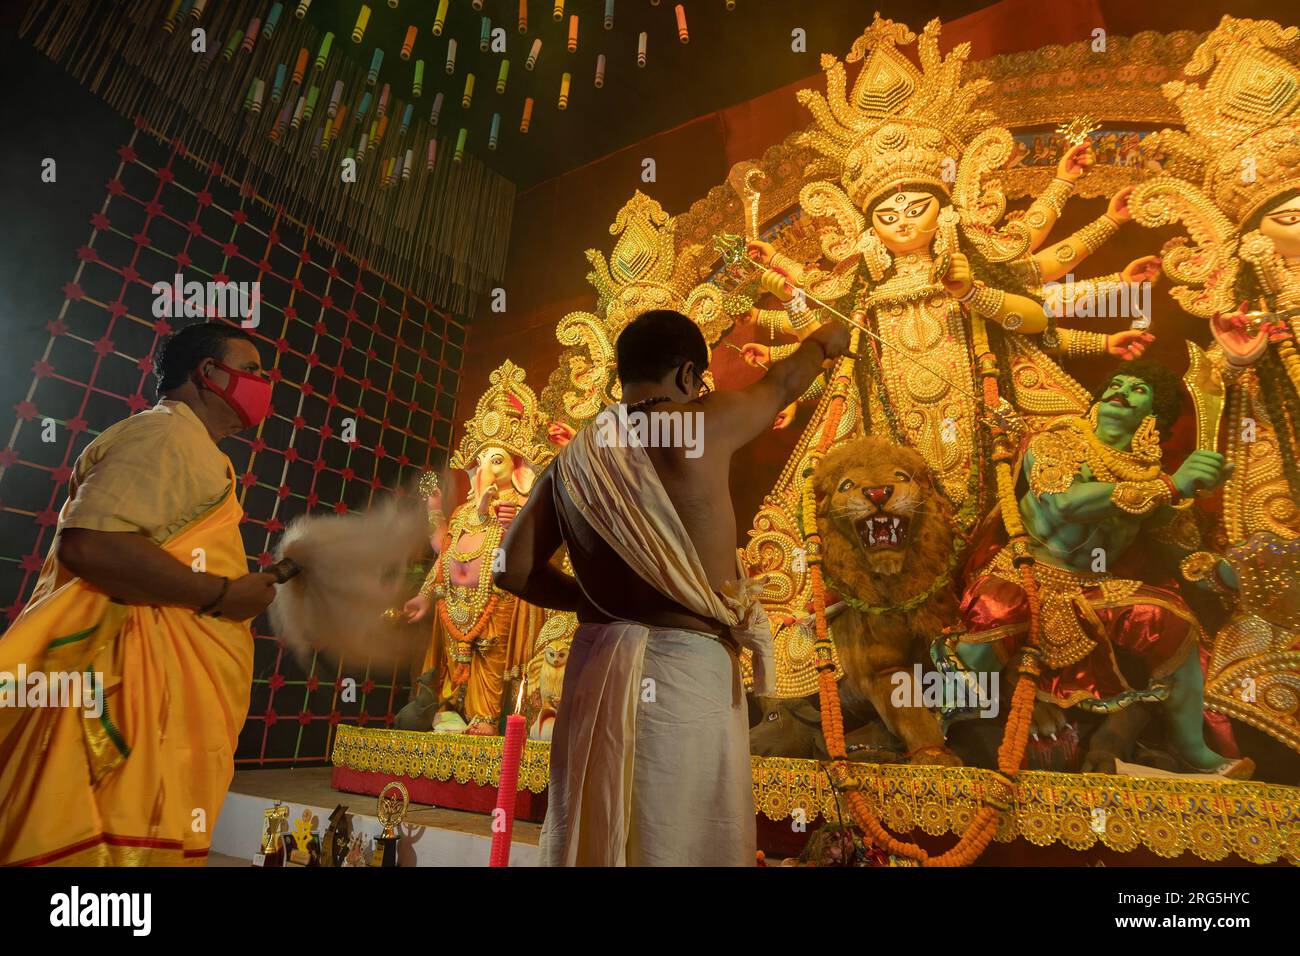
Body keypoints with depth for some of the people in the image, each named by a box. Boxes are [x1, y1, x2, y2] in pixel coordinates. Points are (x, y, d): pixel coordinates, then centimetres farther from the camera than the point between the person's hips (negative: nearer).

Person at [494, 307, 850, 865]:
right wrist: (823, 343, 33)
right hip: (687, 663, -5)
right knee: (680, 840, 9)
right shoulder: (702, 426, -6)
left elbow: (513, 570, 6)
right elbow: (781, 383, 13)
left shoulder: (573, 461, 6)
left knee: (592, 836, 17)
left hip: (598, 662, 5)